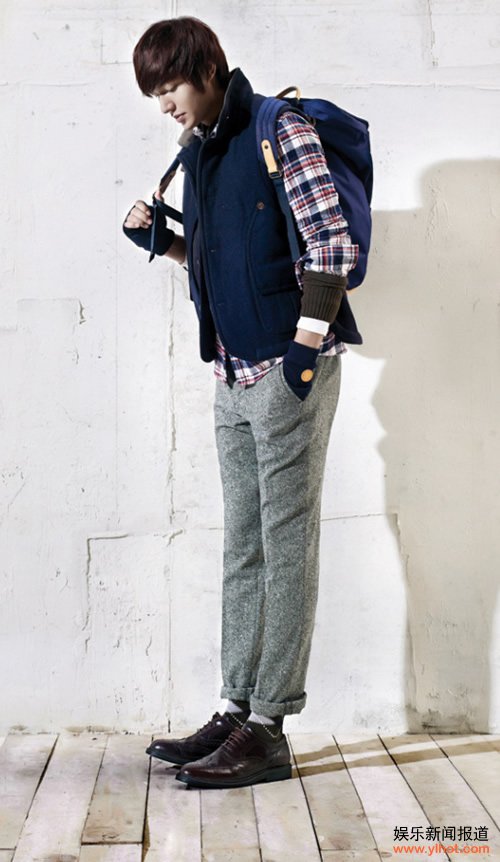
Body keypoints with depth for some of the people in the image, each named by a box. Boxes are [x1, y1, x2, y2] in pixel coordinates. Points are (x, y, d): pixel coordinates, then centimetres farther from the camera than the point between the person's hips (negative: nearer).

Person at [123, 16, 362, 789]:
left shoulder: (278, 129, -5)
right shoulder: (198, 156, 17)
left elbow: (330, 242, -11)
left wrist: (307, 342, -17)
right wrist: (165, 244, 6)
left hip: (288, 371, -8)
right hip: (234, 377, 8)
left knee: (286, 547, -4)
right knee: (244, 549, 10)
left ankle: (268, 729, 1)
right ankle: (237, 710, 17)